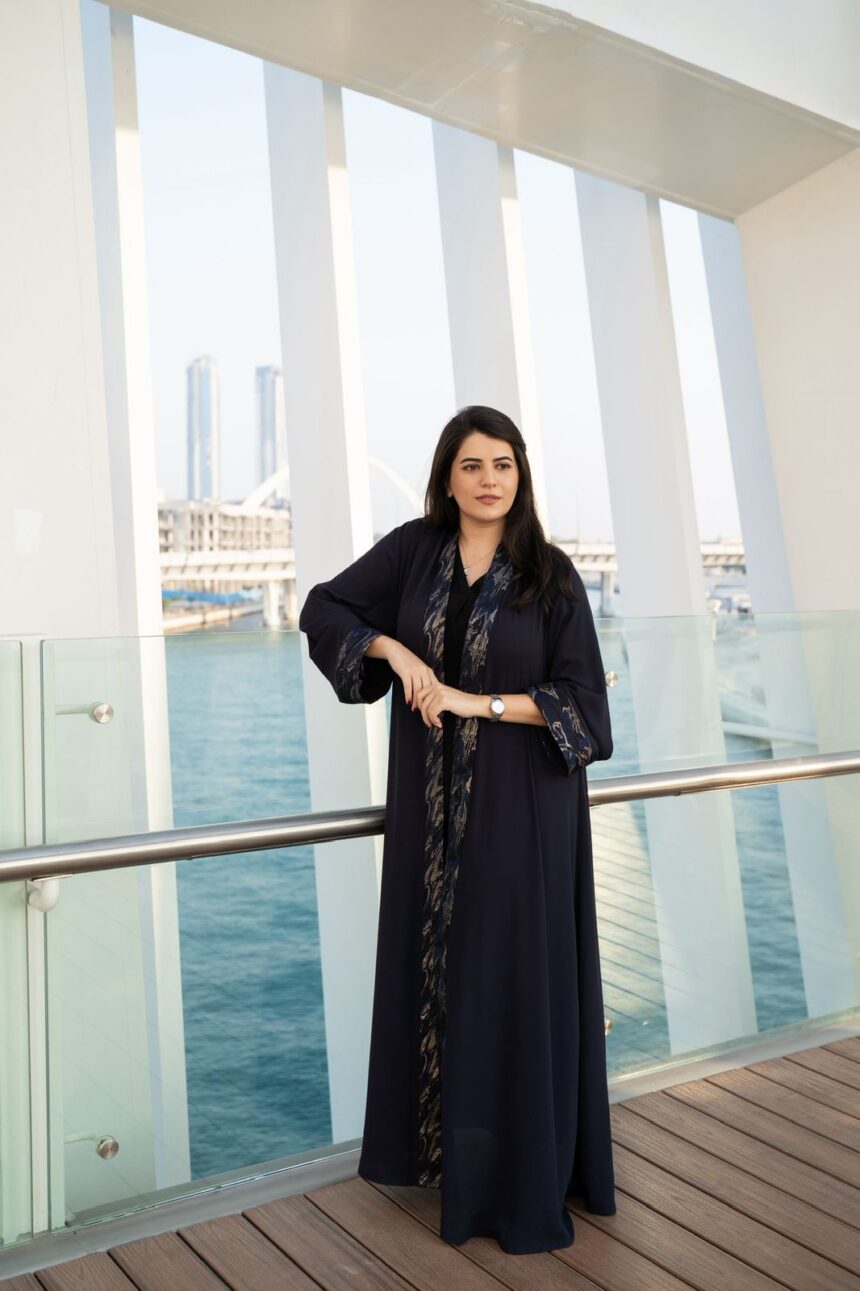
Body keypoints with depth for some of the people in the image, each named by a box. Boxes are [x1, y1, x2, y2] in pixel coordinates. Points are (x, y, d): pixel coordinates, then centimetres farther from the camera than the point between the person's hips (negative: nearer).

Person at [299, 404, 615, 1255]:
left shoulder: (552, 574, -6)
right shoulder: (413, 547, 1)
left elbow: (582, 700, -9)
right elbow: (321, 609, 3)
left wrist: (479, 702, -18)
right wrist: (397, 649, -12)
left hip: (522, 802, -3)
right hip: (433, 800, 3)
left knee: (516, 976, 4)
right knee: (433, 963, 14)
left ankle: (527, 1169, 22)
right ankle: (438, 1136, 35)